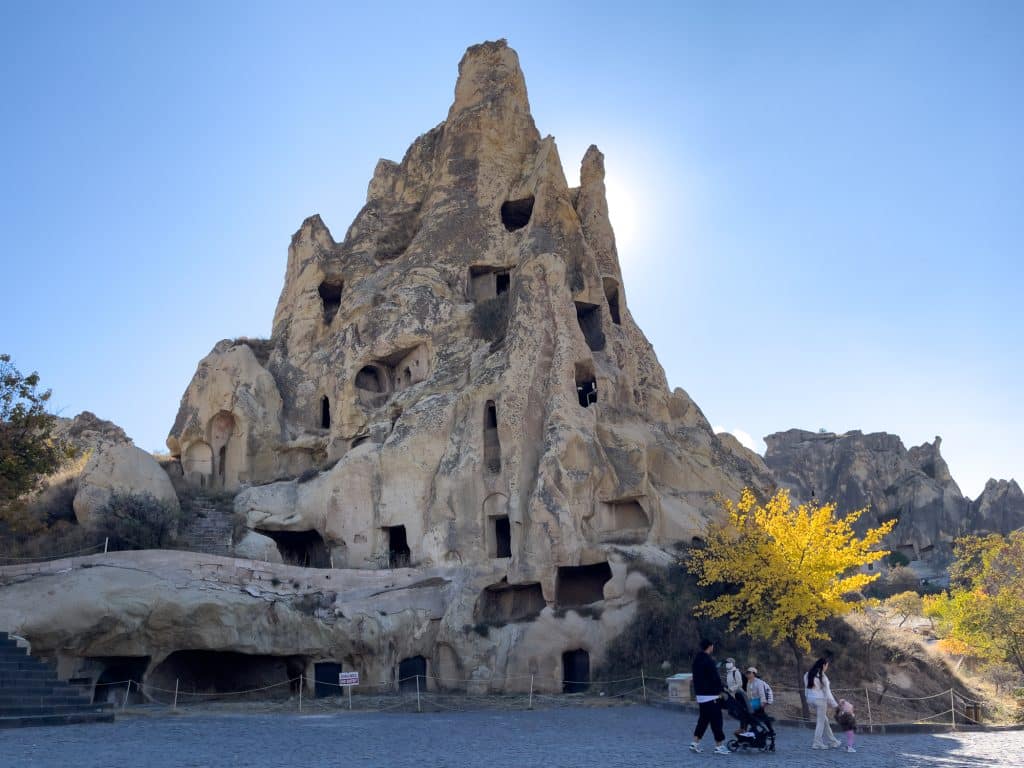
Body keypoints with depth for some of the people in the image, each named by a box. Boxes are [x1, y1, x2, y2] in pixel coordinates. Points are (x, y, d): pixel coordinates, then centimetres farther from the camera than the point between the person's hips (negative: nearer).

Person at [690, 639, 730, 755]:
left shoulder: (696, 659, 12)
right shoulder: (708, 661, -17)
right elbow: (715, 678, -17)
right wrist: (721, 691, -5)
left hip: (700, 694, 9)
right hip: (710, 695, -9)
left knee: (703, 719, 14)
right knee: (716, 720, -1)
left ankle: (695, 743, 11)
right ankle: (719, 746, 2)